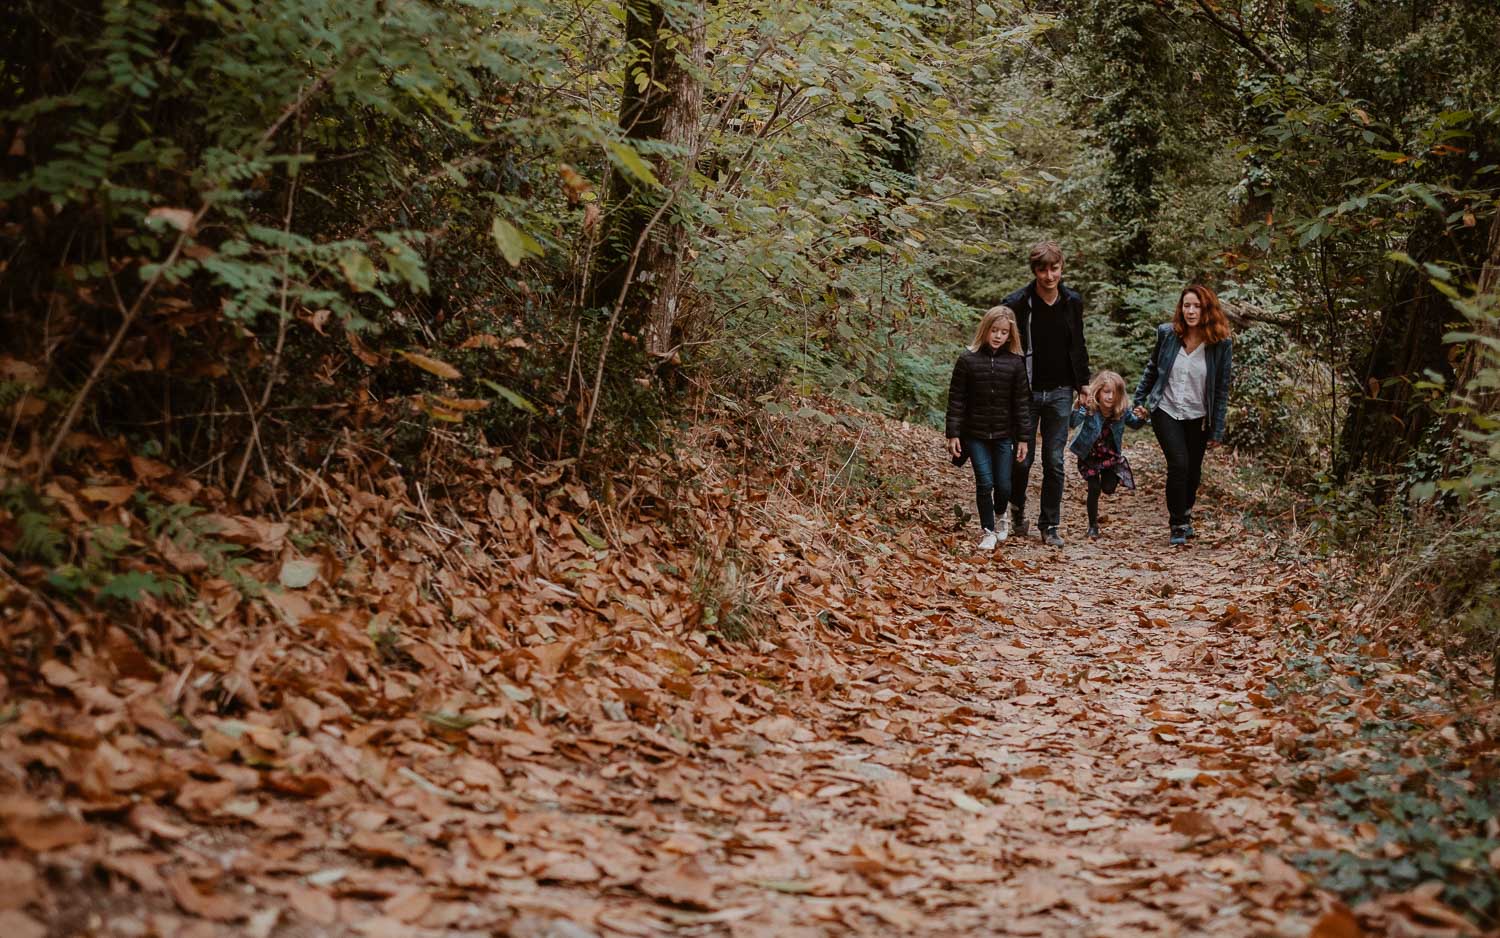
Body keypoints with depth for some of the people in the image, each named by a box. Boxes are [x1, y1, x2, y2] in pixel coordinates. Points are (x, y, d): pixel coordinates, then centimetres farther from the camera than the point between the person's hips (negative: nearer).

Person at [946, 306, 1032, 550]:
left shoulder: (1015, 363, -2)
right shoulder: (968, 360, -5)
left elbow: (1022, 402, 2)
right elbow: (956, 400, -3)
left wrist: (1023, 438, 0)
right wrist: (953, 434, -6)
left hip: (1004, 435, 1)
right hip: (975, 434, -1)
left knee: (1004, 485, 3)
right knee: (984, 483, -5)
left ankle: (1001, 515, 34)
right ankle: (988, 530, 12)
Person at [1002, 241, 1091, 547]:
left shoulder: (1072, 302, 2)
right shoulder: (1017, 304, -11)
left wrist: (1083, 384, 12)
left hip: (1060, 393, 2)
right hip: (1026, 393, -2)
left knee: (1054, 461, 2)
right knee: (1022, 458, 4)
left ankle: (1049, 525, 11)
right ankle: (1017, 509, 31)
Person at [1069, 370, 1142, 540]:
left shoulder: (1122, 410, -17)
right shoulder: (1089, 408, -28)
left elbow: (1134, 424, 4)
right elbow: (1073, 423, -45)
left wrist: (1141, 418, -19)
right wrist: (1079, 406, -62)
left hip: (1111, 455, 3)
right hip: (1089, 454, -3)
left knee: (1108, 488, -4)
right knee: (1094, 489, -8)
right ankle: (1093, 526, 10)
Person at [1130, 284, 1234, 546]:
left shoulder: (1222, 344, -10)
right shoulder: (1167, 333, -6)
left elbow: (1222, 389, -5)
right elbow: (1152, 369, 10)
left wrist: (1217, 431, -4)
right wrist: (1139, 401, 10)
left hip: (1198, 417, 1)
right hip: (1166, 411, -1)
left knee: (1193, 472, 10)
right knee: (1178, 465, -16)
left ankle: (1185, 515, 39)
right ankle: (1178, 525, -3)